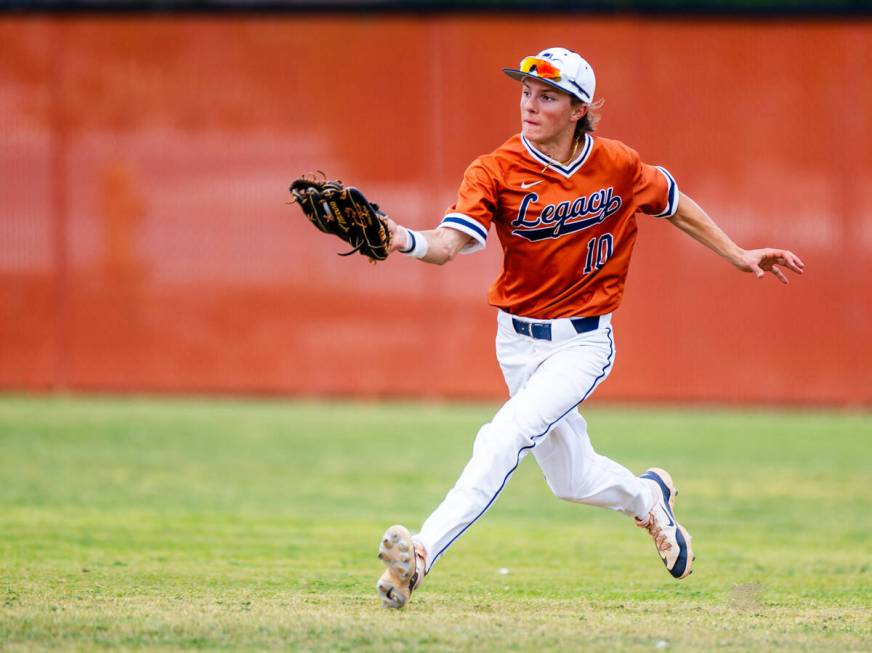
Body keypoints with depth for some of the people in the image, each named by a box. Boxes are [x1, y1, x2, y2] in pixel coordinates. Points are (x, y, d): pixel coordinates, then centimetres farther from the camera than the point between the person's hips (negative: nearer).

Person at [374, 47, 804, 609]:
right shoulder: (497, 171, -12)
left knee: (505, 437, -25)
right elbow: (449, 243, -26)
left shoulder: (618, 165, -9)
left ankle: (422, 554, -30)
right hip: (517, 342, 3)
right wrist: (404, 240, -47)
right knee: (571, 479, 16)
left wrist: (737, 255, 13)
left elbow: (674, 204, 11)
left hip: (583, 345, -3)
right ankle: (649, 497, 50)